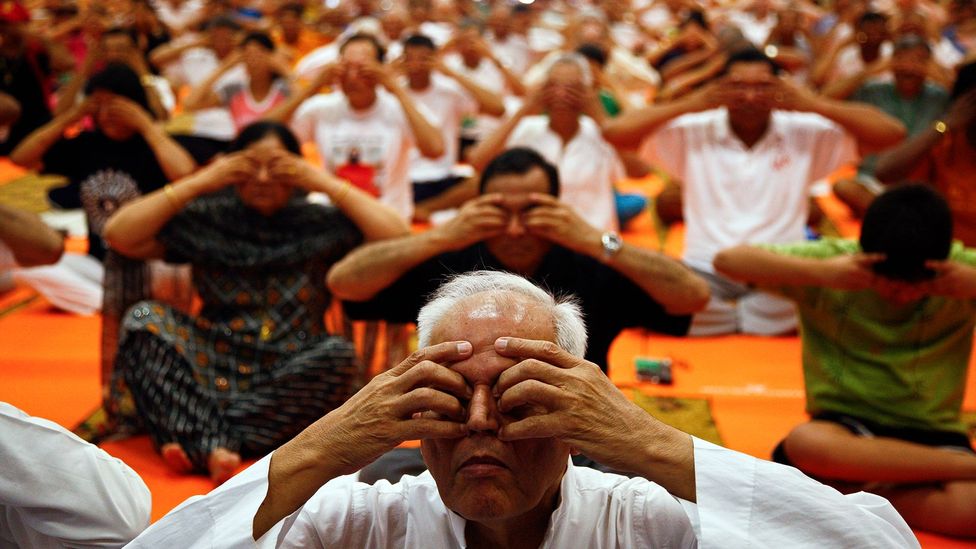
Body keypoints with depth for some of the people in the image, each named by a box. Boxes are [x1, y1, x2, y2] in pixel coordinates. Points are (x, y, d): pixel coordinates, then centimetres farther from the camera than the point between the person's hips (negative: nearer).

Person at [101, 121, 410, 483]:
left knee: (338, 355, -31)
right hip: (213, 369, 1)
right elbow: (118, 235, -1)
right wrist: (199, 183, -4)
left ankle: (194, 441, -32)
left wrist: (328, 185, -6)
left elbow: (399, 239, -8)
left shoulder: (322, 226, 7)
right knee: (144, 319, -19)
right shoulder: (208, 221, 10)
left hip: (291, 381, -1)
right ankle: (212, 444, -36)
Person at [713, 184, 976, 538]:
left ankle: (849, 491, -14)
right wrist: (821, 273, -27)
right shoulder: (833, 257, -9)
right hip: (847, 422, 0)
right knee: (804, 443, -37)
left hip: (932, 432, 0)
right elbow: (727, 260, -17)